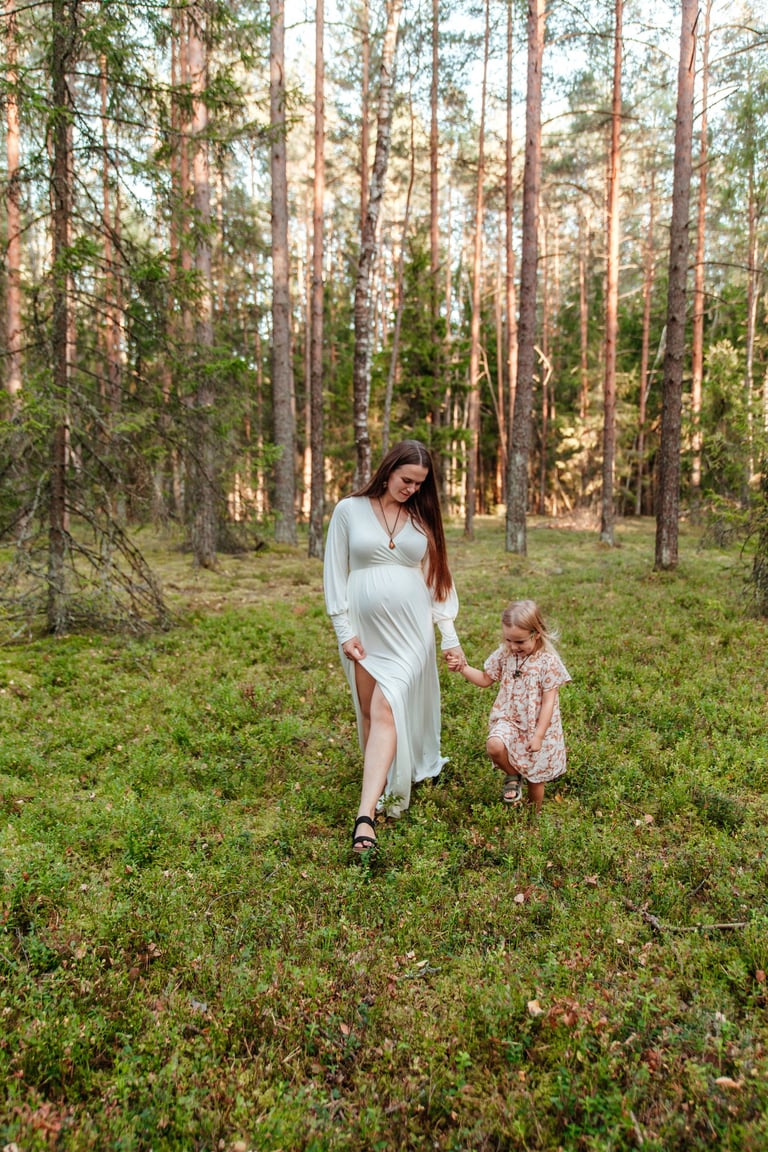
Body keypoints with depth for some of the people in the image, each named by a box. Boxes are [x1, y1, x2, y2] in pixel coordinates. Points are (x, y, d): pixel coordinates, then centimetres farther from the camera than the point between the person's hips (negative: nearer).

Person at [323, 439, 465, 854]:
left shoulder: (422, 519, 8)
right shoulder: (349, 510, 1)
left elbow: (438, 577, 11)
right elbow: (335, 573, 2)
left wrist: (450, 635, 5)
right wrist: (344, 631, -3)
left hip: (409, 630, 0)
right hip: (364, 628, 0)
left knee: (387, 711, -11)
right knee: (370, 713, 6)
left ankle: (366, 815, -16)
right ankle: (380, 787, 23)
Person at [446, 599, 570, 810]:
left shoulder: (548, 662, -17)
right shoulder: (504, 654, -3)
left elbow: (548, 702, -15)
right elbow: (485, 679, 11)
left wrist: (538, 736, -17)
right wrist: (462, 668, -5)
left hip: (537, 726, -3)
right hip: (508, 719, 3)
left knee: (535, 778, 11)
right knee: (494, 746, -29)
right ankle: (513, 777, 3)